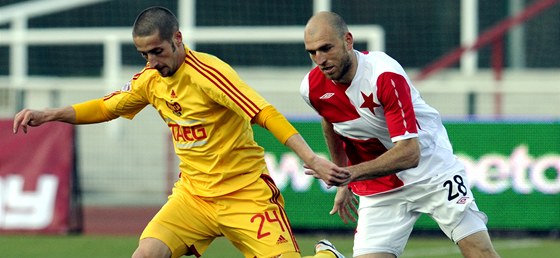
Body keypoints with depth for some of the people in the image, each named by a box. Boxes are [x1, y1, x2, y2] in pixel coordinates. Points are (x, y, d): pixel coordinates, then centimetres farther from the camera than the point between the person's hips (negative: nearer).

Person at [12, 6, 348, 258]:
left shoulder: (208, 73, -19)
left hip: (245, 193, -5)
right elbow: (105, 108, 17)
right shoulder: (151, 79, 3)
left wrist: (312, 160, -32)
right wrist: (48, 115, 6)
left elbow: (266, 115, -24)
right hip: (194, 194, 5)